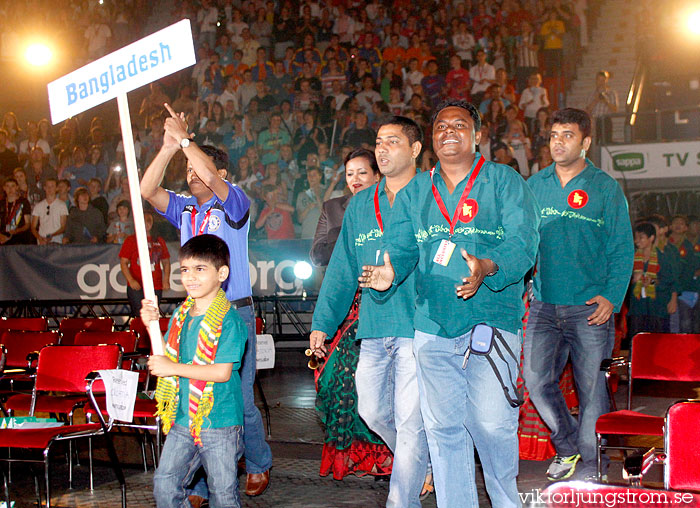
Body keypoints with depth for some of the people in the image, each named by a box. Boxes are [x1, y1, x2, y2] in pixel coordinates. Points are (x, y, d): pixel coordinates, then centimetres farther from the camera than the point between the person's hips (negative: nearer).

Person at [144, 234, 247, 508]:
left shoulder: (228, 320, -14)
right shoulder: (181, 315, 9)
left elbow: (222, 372, -21)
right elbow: (167, 356, 16)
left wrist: (173, 368, -18)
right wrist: (153, 325, 2)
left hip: (218, 422, -7)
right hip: (182, 419, 7)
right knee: (164, 484, 8)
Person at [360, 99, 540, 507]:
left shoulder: (505, 182, 3)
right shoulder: (414, 192, 15)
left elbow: (523, 243, -9)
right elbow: (400, 247, 8)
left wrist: (486, 268, -29)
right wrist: (390, 272, -16)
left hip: (491, 324, -4)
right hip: (433, 327, 4)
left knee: (491, 424, -8)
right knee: (442, 427, 6)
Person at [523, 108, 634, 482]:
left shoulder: (605, 189, 1)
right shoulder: (534, 185, 9)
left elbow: (622, 250, 0)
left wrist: (612, 297, -10)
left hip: (589, 308, -3)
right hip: (544, 305, 3)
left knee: (591, 386, 0)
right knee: (535, 379, -1)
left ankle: (590, 464, 15)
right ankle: (568, 447, 22)